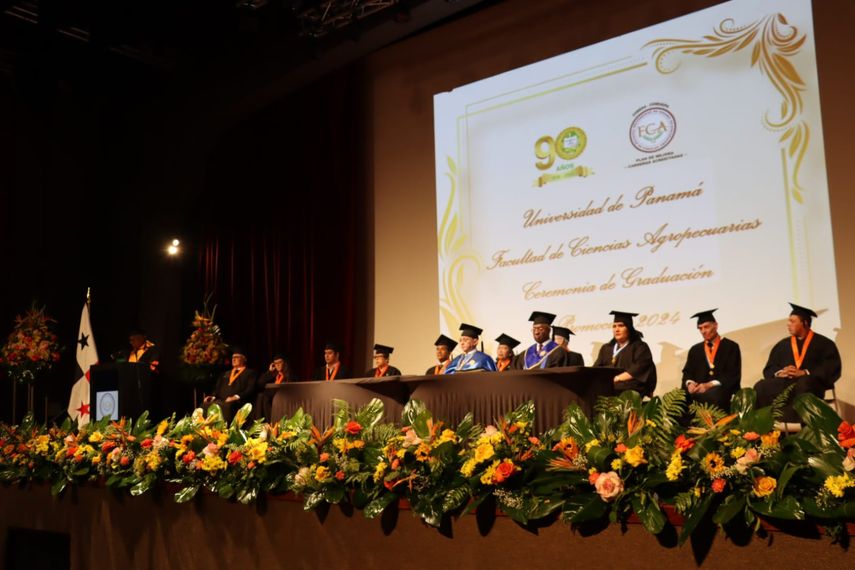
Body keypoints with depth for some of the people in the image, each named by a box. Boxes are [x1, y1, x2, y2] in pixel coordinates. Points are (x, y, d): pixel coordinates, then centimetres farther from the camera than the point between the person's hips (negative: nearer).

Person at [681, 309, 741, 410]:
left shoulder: (731, 347, 7)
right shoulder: (695, 350, 21)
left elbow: (733, 375, -2)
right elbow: (688, 372, 14)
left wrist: (710, 385, -15)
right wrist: (690, 383, -11)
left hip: (723, 391, -3)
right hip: (698, 390, 3)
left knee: (712, 395, -39)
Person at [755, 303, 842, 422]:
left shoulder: (824, 343, 12)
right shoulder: (782, 345, 23)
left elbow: (832, 369, -1)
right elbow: (769, 370, 16)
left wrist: (804, 372, -13)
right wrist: (780, 372, -8)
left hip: (810, 383, -4)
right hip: (784, 384, 4)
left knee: (803, 384, -41)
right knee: (761, 387, -28)